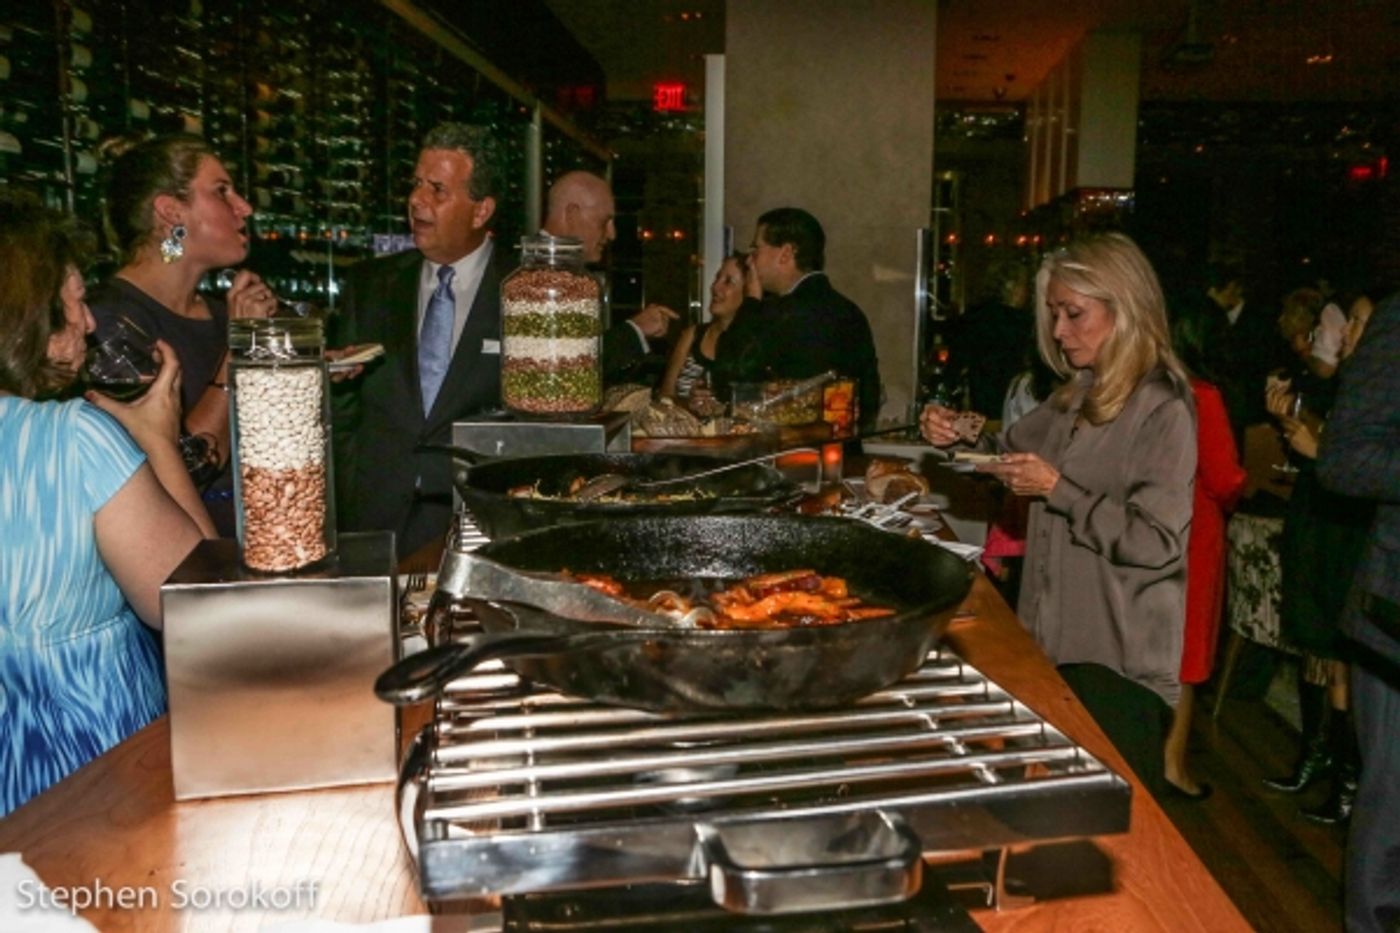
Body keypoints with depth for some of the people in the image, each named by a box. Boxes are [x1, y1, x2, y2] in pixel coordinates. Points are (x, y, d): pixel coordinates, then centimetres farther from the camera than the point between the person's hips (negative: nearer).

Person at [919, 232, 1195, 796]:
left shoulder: (1161, 409, -14)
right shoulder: (1077, 396, 8)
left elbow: (1157, 543, -21)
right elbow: (1009, 452, 22)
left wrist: (1058, 489, -20)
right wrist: (957, 439, 2)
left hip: (1118, 661, -7)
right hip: (1057, 639, 7)